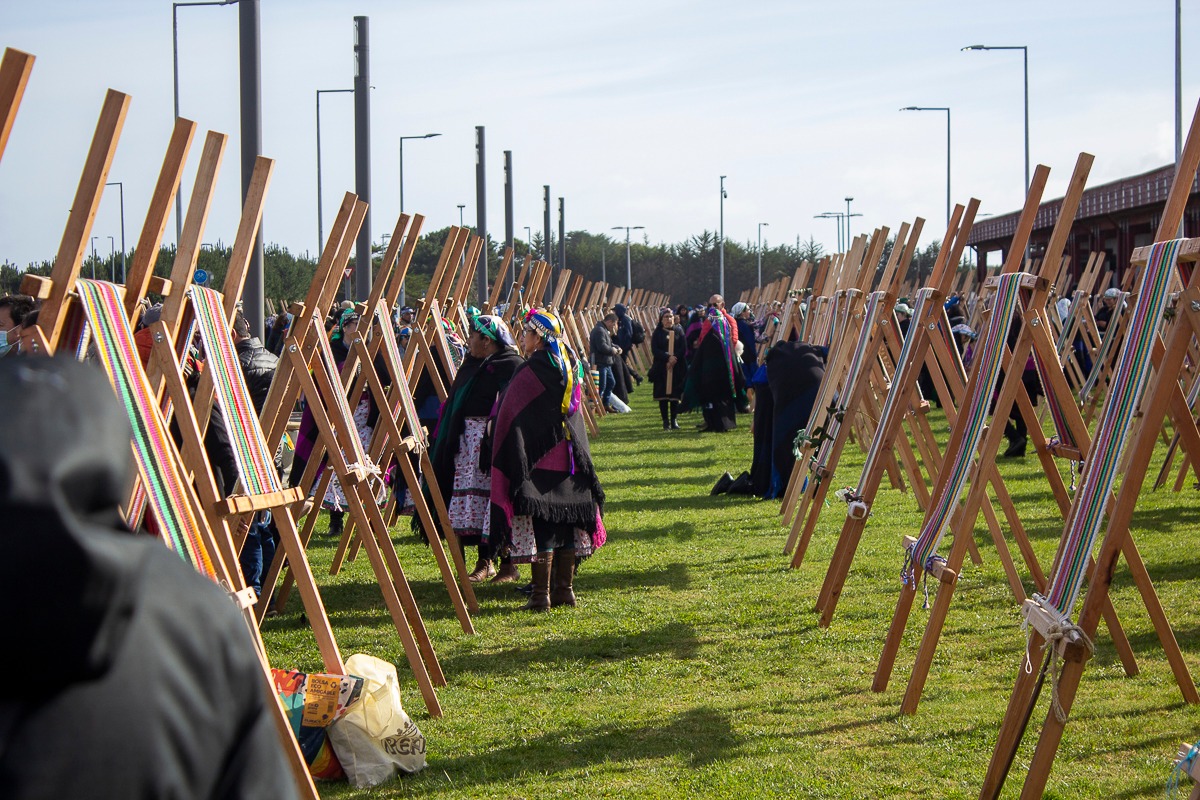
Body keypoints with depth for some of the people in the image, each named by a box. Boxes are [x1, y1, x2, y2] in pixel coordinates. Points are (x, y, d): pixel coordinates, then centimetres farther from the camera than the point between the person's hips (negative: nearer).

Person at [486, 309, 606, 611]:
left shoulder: (530, 372, -13)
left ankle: (541, 594, -5)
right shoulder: (571, 368, 8)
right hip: (569, 458, 7)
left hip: (537, 459, -7)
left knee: (541, 525, -5)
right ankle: (565, 589, 15)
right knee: (566, 518, 11)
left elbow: (508, 416, -9)